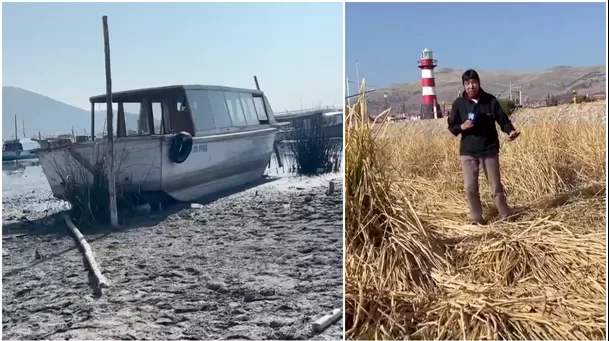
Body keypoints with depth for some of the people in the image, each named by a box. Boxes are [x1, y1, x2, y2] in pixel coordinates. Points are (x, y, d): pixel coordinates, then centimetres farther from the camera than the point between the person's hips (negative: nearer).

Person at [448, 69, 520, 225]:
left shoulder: (490, 100, -3)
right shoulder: (459, 103, -2)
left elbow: (503, 119, -2)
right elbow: (452, 127, 3)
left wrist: (511, 131, -21)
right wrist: (461, 127, -19)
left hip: (490, 150, -1)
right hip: (468, 152, 1)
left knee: (496, 185, 9)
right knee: (470, 187, 3)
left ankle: (506, 215, 24)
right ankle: (477, 218, 17)